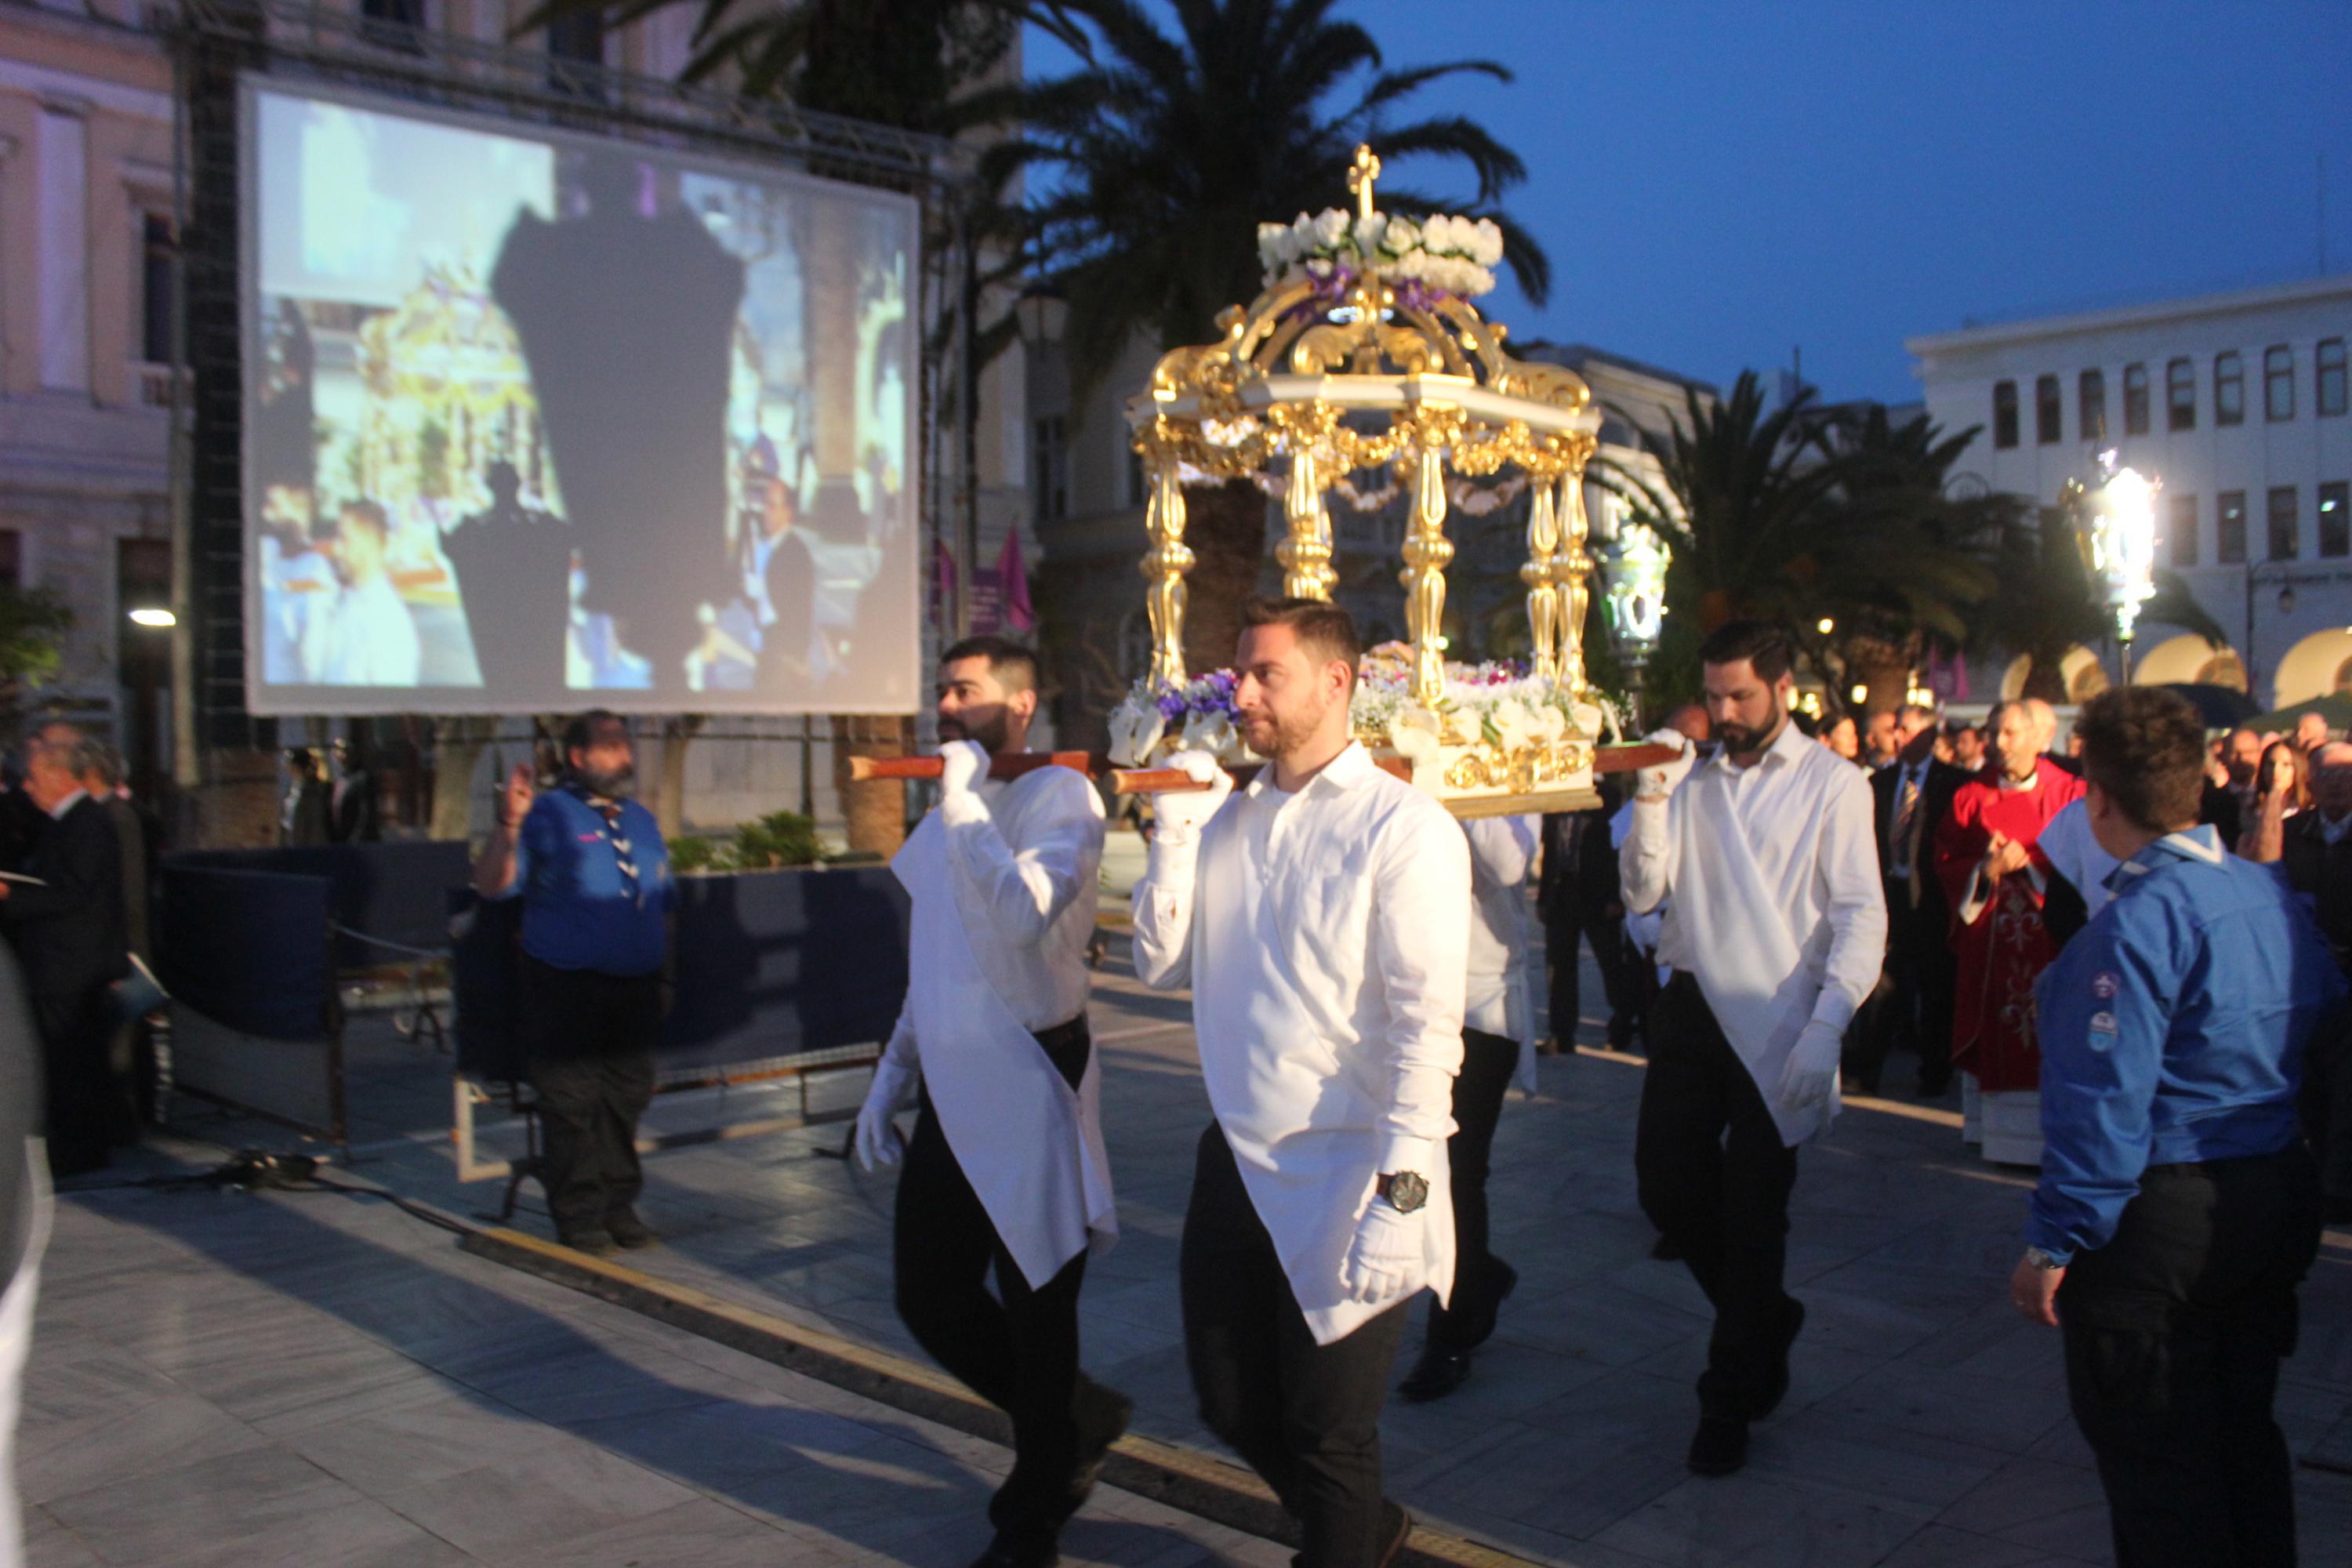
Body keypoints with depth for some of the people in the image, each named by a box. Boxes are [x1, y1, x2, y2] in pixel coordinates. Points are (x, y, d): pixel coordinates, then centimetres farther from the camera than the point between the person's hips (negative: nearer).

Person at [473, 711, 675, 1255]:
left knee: (627, 1099, 10)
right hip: (566, 985, -5)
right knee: (572, 1102, -2)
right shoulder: (546, 814, -3)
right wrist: (508, 826, -26)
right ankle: (579, 1217, 9)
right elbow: (492, 885, -12)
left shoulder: (642, 821, 15)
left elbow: (665, 904, 21)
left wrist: (665, 972, 15)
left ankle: (619, 1207, 21)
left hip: (636, 987, 5)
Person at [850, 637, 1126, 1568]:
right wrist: (892, 1073, 19)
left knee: (1034, 1311, 5)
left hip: (1029, 1082, -8)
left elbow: (1022, 914, -29)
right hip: (952, 1090, 8)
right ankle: (1075, 1424, 36)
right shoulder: (950, 810, 14)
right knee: (929, 1296, 12)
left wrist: (963, 797, -21)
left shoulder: (1059, 796, -10)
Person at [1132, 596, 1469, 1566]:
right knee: (1230, 1401, 20)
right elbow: (1159, 965, 7)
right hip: (1236, 1162, 7)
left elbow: (1428, 1023, -18)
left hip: (1347, 1178, -7)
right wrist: (1177, 830, -4)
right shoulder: (1230, 817, 7)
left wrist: (1400, 1194, -24)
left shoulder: (1403, 827, -12)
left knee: (1330, 1432, 7)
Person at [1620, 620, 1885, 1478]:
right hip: (1692, 1005, 4)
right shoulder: (1692, 778, 9)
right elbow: (1643, 892, 3)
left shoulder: (1832, 784, -3)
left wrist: (1824, 1030, -19)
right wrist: (1651, 798, -12)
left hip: (1775, 1019, -4)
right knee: (1666, 1183, 5)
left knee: (1752, 1209, 3)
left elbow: (1861, 917, -9)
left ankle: (1731, 1399, 20)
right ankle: (1766, 1317, 34)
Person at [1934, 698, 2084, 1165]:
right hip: (1988, 940, 2)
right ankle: (1992, 1124, 11)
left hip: (2047, 938, -2)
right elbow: (1946, 863, 6)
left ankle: (2047, 1135, 2)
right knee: (1994, 1035, 3)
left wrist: (2028, 861, -14)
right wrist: (1987, 869, -12)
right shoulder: (1970, 797, 7)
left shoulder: (2071, 794, 2)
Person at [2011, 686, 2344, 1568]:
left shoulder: (2140, 918, -22)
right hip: (2279, 1198, 8)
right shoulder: (2271, 893, 3)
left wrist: (2053, 1244, -17)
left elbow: (2106, 1099, -22)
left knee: (2153, 1461, 7)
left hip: (2161, 1218, -8)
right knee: (2243, 1433, 22)